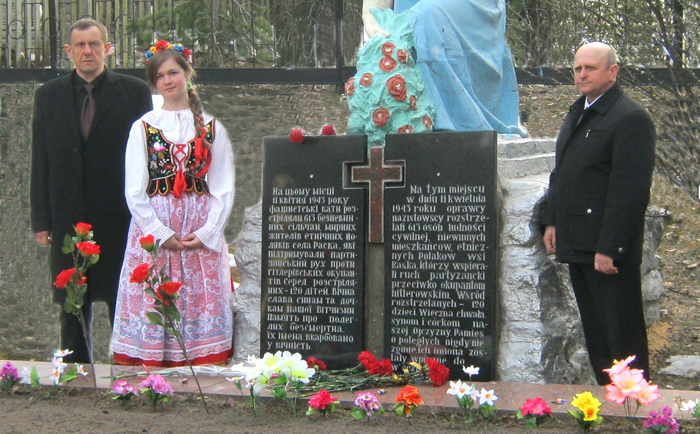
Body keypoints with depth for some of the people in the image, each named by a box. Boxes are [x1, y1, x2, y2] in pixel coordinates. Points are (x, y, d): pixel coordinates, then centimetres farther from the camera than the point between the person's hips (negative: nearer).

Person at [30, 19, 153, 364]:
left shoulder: (134, 92, 2)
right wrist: (41, 220, 1)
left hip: (120, 217, -2)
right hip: (68, 218, 2)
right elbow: (40, 163, 7)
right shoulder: (48, 96, 8)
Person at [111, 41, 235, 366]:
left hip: (202, 236, 1)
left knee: (201, 300, -3)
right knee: (154, 305, -4)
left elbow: (224, 189, 5)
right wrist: (162, 235, -9)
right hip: (153, 229, -1)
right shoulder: (143, 127, 6)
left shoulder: (211, 128, 9)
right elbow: (134, 192, 1)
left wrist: (206, 233, -8)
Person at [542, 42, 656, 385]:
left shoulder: (630, 118, -13)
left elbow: (630, 192, -18)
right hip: (577, 246, 9)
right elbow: (560, 173, 25)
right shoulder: (576, 115, 17)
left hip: (609, 250, -9)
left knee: (622, 335, -2)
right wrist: (551, 221, 14)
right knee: (595, 333, 15)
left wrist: (609, 247, -21)